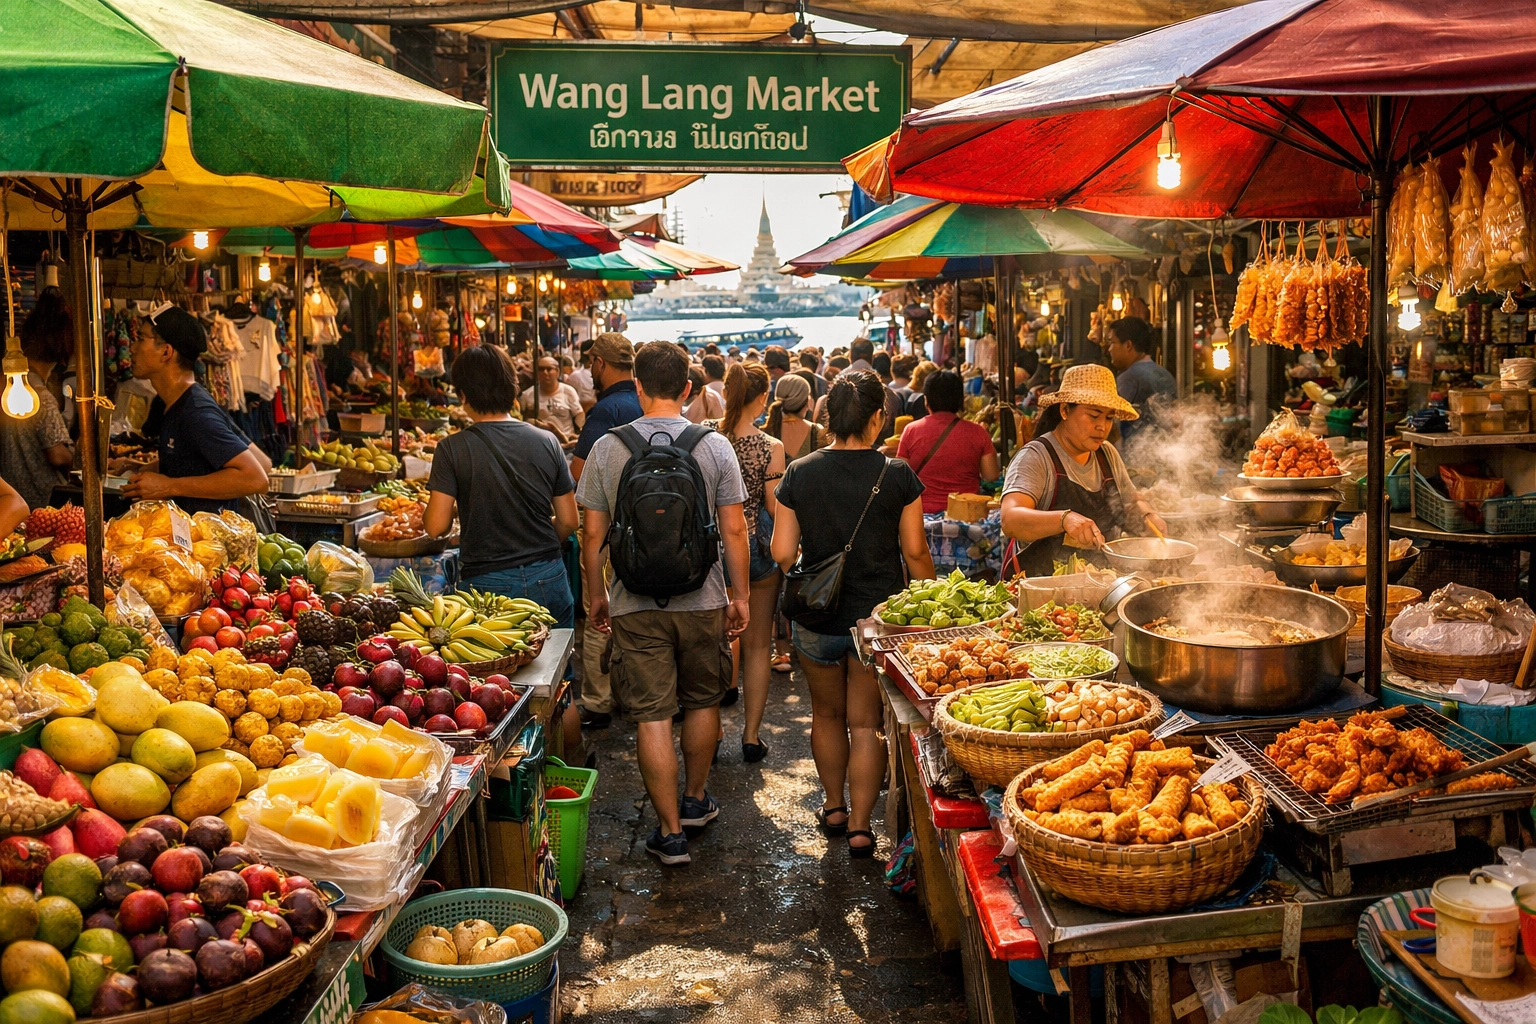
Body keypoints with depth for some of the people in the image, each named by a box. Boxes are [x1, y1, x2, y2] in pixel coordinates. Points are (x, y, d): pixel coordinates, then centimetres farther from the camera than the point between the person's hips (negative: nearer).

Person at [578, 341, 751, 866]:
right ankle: (696, 799, 36)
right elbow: (733, 530, -3)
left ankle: (671, 831, 7)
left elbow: (592, 534, -1)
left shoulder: (607, 448, -4)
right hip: (702, 600, 1)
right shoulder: (715, 446, -5)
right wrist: (739, 595, 7)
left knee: (652, 716, 3)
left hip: (635, 604, -1)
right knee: (702, 702, 20)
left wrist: (597, 595, 12)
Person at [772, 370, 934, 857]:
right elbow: (915, 551, -5)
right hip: (879, 615, -1)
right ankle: (859, 826, 6)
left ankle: (833, 807, 33)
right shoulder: (899, 477, -10)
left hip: (817, 617, 1)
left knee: (827, 715, 20)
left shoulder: (799, 474, -7)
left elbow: (782, 553, -5)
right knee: (866, 723, 7)